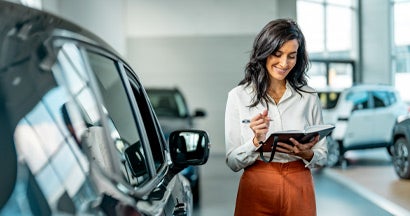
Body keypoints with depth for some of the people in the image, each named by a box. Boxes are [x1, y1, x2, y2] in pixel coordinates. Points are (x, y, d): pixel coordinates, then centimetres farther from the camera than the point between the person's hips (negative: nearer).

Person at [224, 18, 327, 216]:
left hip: (299, 192, 2)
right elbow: (233, 162, -4)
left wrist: (306, 154, -14)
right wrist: (256, 142, -20)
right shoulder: (238, 96, -3)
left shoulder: (309, 97, 2)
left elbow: (322, 157, 6)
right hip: (256, 192, -1)